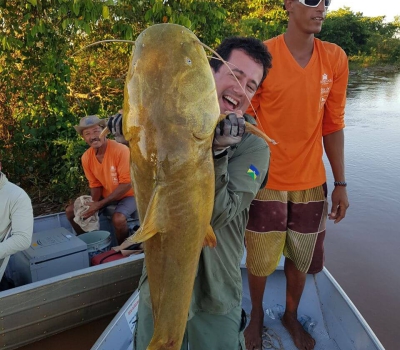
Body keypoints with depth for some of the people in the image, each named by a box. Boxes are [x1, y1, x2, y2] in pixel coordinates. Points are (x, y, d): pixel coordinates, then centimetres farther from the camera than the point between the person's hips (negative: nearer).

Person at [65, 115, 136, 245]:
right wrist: (94, 204, -18)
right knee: (71, 210, 0)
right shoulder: (86, 157, -7)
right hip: (106, 195, 6)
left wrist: (99, 204, -27)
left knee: (118, 218, -34)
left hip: (128, 194, -6)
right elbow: (95, 185, 2)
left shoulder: (120, 150, -26)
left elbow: (126, 184, -25)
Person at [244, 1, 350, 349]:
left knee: (301, 257, 16)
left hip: (311, 181, 3)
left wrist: (340, 183, 5)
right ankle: (257, 315, 39)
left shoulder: (335, 59, 1)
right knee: (260, 259, 11)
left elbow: (333, 124, 5)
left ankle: (291, 315, 42)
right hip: (266, 180, -3)